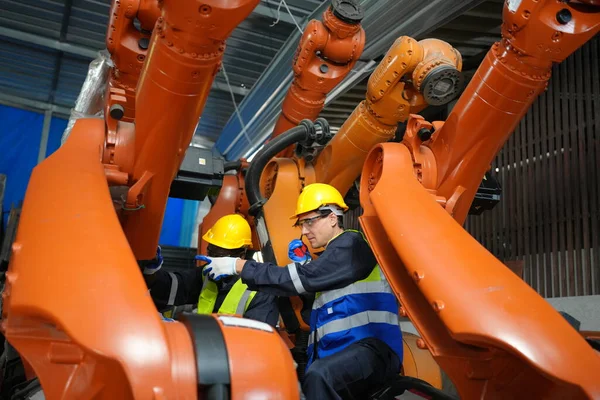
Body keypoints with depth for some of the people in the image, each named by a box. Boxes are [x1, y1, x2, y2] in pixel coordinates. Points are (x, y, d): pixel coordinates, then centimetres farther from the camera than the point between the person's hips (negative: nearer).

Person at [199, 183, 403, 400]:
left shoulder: (351, 245, -3)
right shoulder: (332, 255, 25)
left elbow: (302, 279, -12)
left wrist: (238, 265, -8)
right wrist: (303, 264, 17)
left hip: (371, 347, -8)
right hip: (337, 352, 8)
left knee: (318, 376, -37)